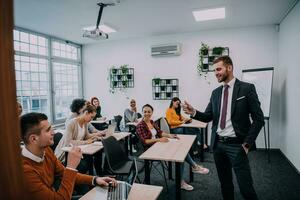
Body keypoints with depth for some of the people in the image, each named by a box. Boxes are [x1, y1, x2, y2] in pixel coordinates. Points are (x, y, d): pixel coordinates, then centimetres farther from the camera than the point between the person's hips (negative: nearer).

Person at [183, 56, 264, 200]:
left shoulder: (247, 88, -5)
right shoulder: (216, 92, 10)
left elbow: (258, 119, -6)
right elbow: (208, 117, 7)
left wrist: (247, 143, -10)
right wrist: (194, 112, -12)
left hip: (236, 145, -5)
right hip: (218, 144, 5)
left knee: (245, 186, -2)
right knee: (225, 183, 17)